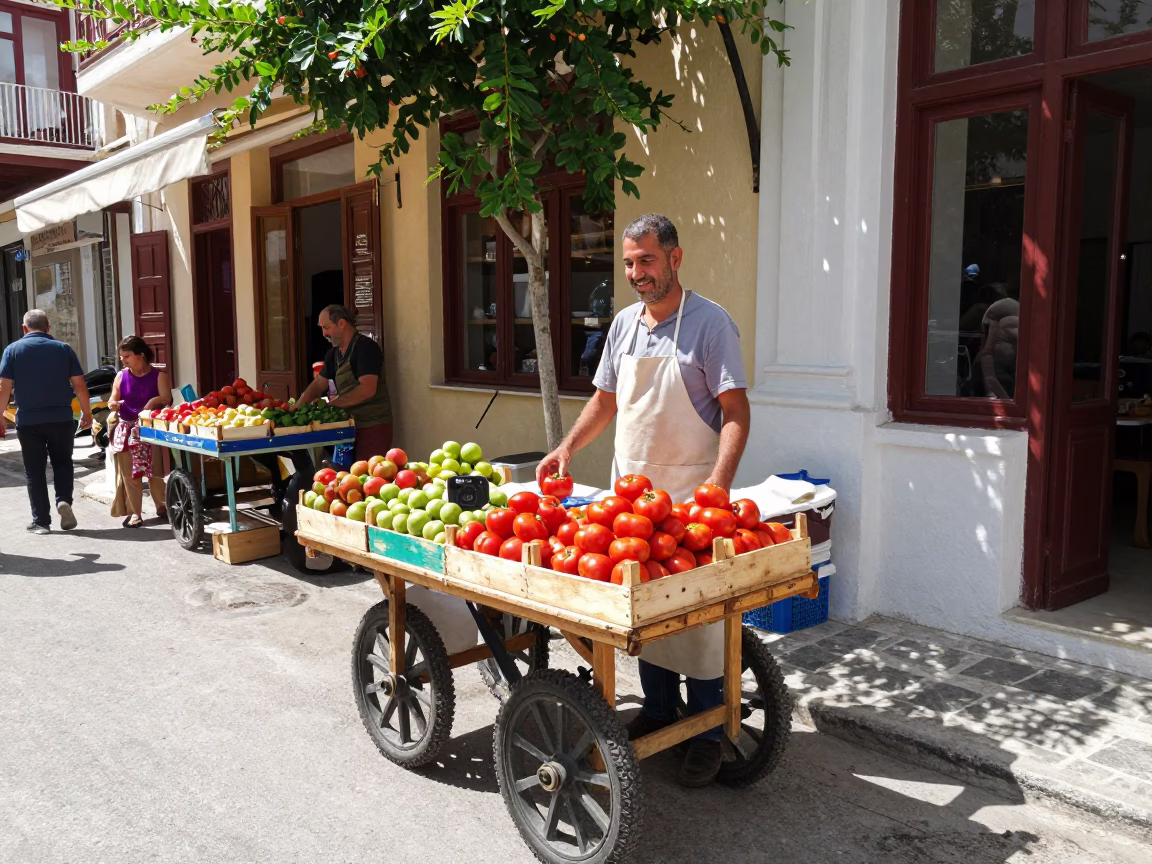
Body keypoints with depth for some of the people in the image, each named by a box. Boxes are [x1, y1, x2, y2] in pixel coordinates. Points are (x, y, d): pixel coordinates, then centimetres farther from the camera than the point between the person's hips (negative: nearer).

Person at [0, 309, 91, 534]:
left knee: (34, 471, 8)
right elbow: (79, 385, 0)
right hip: (61, 419, 0)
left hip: (28, 421, 0)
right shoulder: (64, 348, 2)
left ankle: (41, 522, 9)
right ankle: (64, 500, -7)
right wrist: (87, 413, 9)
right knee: (62, 463, 16)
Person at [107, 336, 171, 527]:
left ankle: (162, 506, 18)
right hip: (125, 429, 3)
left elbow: (166, 399, -10)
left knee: (154, 471, -1)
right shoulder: (121, 376, 8)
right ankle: (134, 512, 6)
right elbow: (113, 400, 10)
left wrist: (154, 401, -28)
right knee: (128, 472, 0)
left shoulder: (158, 376, -1)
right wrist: (113, 405, -12)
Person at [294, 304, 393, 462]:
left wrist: (332, 404, -19)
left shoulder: (365, 347, -15)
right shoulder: (333, 353, 12)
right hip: (351, 425, 8)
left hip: (373, 426, -8)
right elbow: (318, 384, 17)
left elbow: (367, 390, -24)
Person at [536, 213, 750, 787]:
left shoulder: (710, 323, -8)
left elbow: (735, 413, -12)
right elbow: (605, 400, 22)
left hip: (691, 493, -6)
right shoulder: (623, 325, 12)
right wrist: (567, 448, 10)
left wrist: (718, 484, -25)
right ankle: (658, 709, 26)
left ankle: (707, 732, 9)